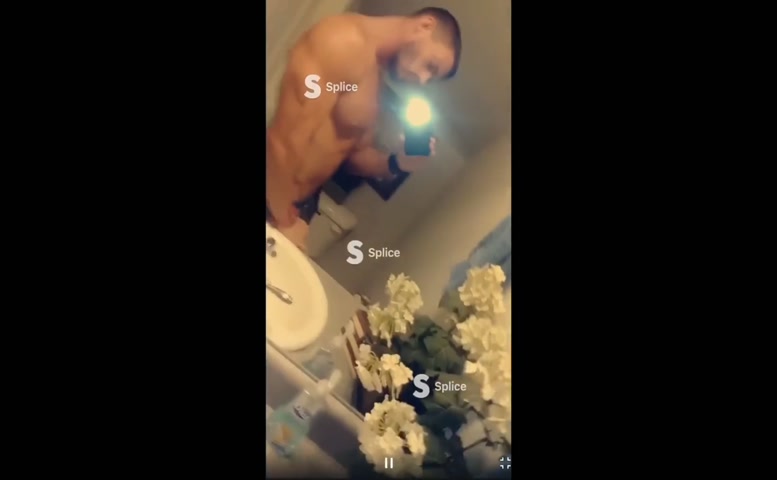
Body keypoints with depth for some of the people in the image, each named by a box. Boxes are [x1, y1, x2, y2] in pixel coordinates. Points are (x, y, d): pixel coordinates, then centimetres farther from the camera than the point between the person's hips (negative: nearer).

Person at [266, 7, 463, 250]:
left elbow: (355, 154, 16)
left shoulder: (374, 82, 9)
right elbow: (285, 138, -24)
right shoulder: (347, 40, -18)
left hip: (299, 205, 8)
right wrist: (284, 221, -15)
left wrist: (397, 162, -3)